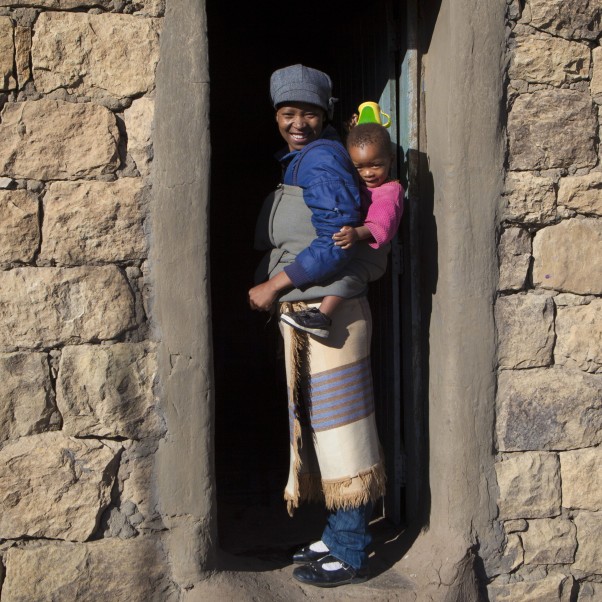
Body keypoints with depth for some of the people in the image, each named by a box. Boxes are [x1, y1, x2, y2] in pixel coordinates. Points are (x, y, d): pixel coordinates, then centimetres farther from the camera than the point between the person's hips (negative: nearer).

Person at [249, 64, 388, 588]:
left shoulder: (321, 160, -12)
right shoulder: (298, 162, 18)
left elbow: (335, 242, -20)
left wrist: (273, 286, -16)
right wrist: (271, 286, 12)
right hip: (305, 315, 10)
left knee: (338, 426, -3)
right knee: (318, 425, 15)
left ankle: (350, 555, 7)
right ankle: (338, 538, 28)